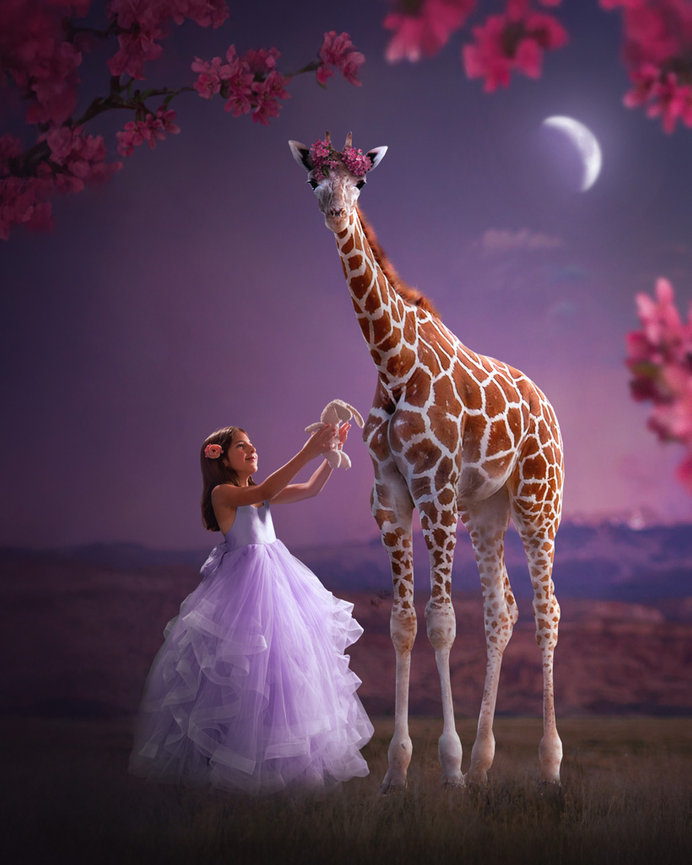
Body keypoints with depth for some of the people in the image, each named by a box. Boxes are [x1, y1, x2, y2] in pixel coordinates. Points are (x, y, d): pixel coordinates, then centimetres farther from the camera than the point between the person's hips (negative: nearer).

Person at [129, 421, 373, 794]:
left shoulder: (259, 494, 12)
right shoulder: (222, 493, -10)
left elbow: (310, 489, 7)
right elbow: (265, 492, -27)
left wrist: (331, 452, -7)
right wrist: (307, 452, -32)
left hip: (276, 577, 8)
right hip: (243, 581, -8)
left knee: (284, 658, 9)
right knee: (242, 668, -7)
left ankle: (278, 758, 19)